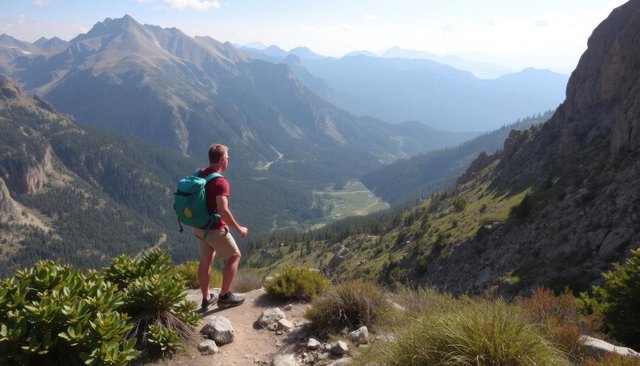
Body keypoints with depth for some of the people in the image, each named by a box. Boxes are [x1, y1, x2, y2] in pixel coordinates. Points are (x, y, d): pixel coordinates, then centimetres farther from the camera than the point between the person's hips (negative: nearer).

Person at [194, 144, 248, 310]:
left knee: (205, 261, 19)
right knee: (234, 256, 10)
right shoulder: (220, 182, -25)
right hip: (215, 229, -8)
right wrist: (238, 229, -19)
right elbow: (223, 211, -32)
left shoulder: (199, 174, 1)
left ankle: (206, 298, 29)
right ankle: (224, 296, 15)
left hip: (199, 227, 8)